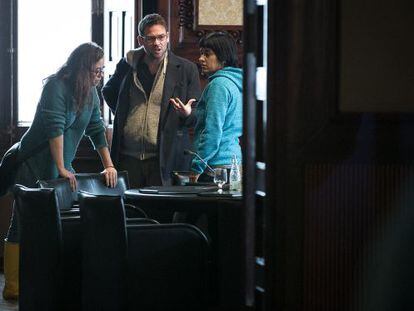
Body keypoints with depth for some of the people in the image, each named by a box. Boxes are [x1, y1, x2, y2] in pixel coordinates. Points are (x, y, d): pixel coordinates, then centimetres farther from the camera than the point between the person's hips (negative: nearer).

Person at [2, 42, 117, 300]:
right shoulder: (57, 86, -17)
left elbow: (97, 130, 10)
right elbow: (55, 129, -22)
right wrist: (61, 169, -24)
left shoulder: (90, 92, 6)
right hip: (35, 166, -7)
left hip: (63, 167, 7)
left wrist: (109, 165, 4)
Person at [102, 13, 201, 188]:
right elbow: (108, 92, 28)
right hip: (128, 157, 3)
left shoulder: (186, 69, 1)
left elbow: (198, 116, 2)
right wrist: (120, 114, 13)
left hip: (164, 159, -2)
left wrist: (187, 114, -20)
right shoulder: (128, 65, 8)